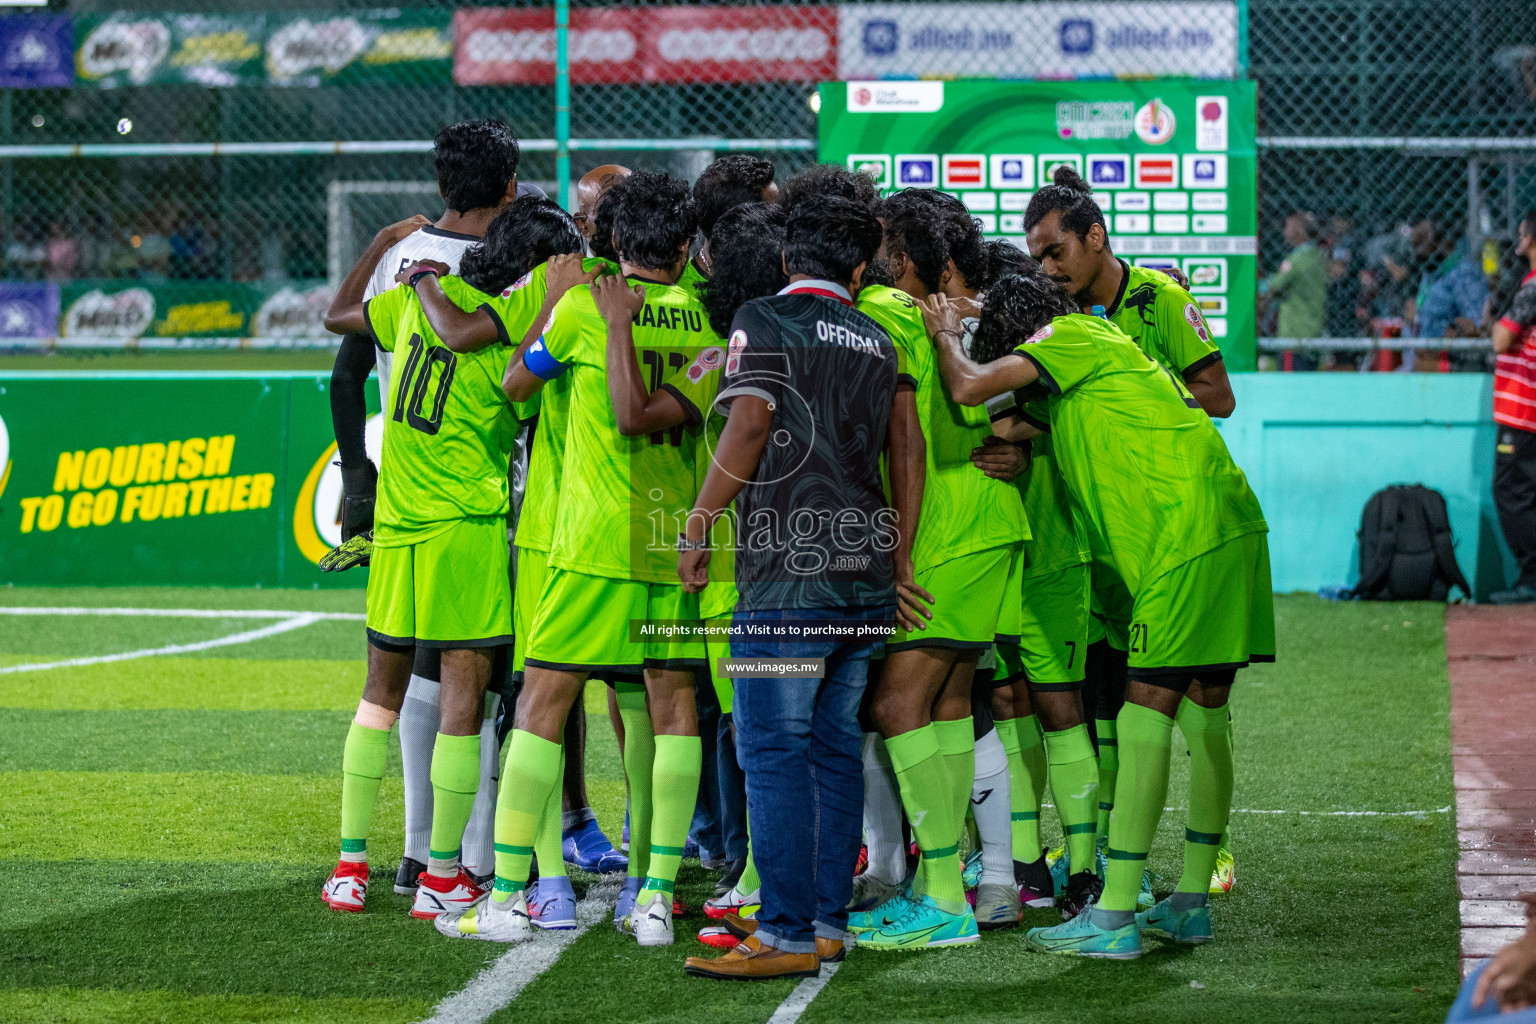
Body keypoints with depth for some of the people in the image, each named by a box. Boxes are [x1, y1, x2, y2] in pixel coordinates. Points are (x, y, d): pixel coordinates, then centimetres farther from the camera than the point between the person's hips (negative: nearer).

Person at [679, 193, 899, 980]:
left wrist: (696, 529, -7)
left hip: (787, 573, -6)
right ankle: (828, 919, 14)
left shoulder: (763, 321, -2)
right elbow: (903, 450, 17)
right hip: (866, 574, 7)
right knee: (835, 747, 12)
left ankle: (787, 935, -10)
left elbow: (749, 426, -13)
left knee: (775, 751, -6)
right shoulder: (877, 341, 15)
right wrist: (899, 553, 24)